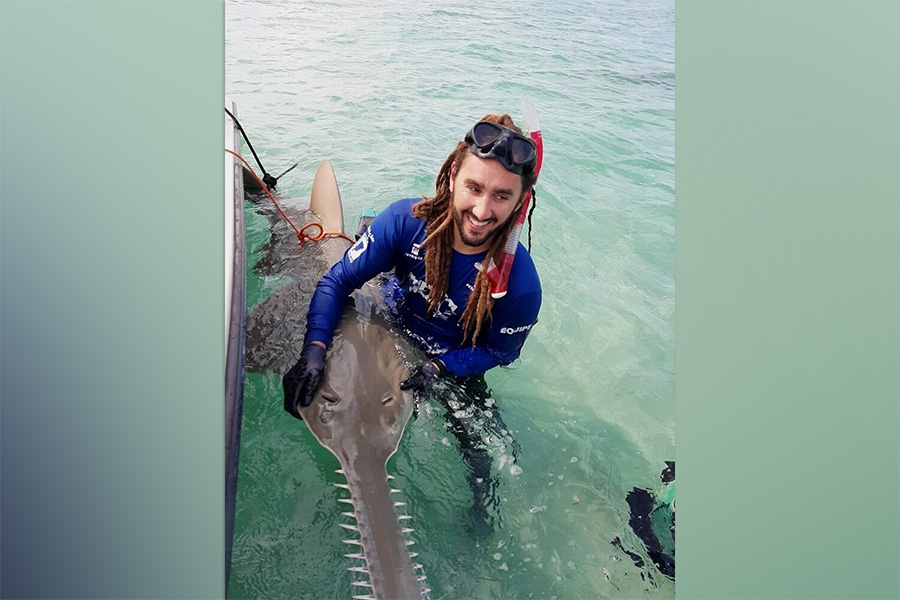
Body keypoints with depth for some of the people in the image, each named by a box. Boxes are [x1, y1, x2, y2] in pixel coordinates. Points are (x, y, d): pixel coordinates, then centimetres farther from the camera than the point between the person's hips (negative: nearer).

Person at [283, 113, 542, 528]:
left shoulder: (520, 283, -33)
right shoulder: (408, 220, -30)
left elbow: (499, 352, -13)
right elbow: (339, 280, -19)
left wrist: (440, 366, -26)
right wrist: (315, 348, -32)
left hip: (456, 365, -1)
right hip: (391, 329, 2)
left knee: (495, 454, -4)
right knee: (306, 388, -1)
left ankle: (483, 510, 29)